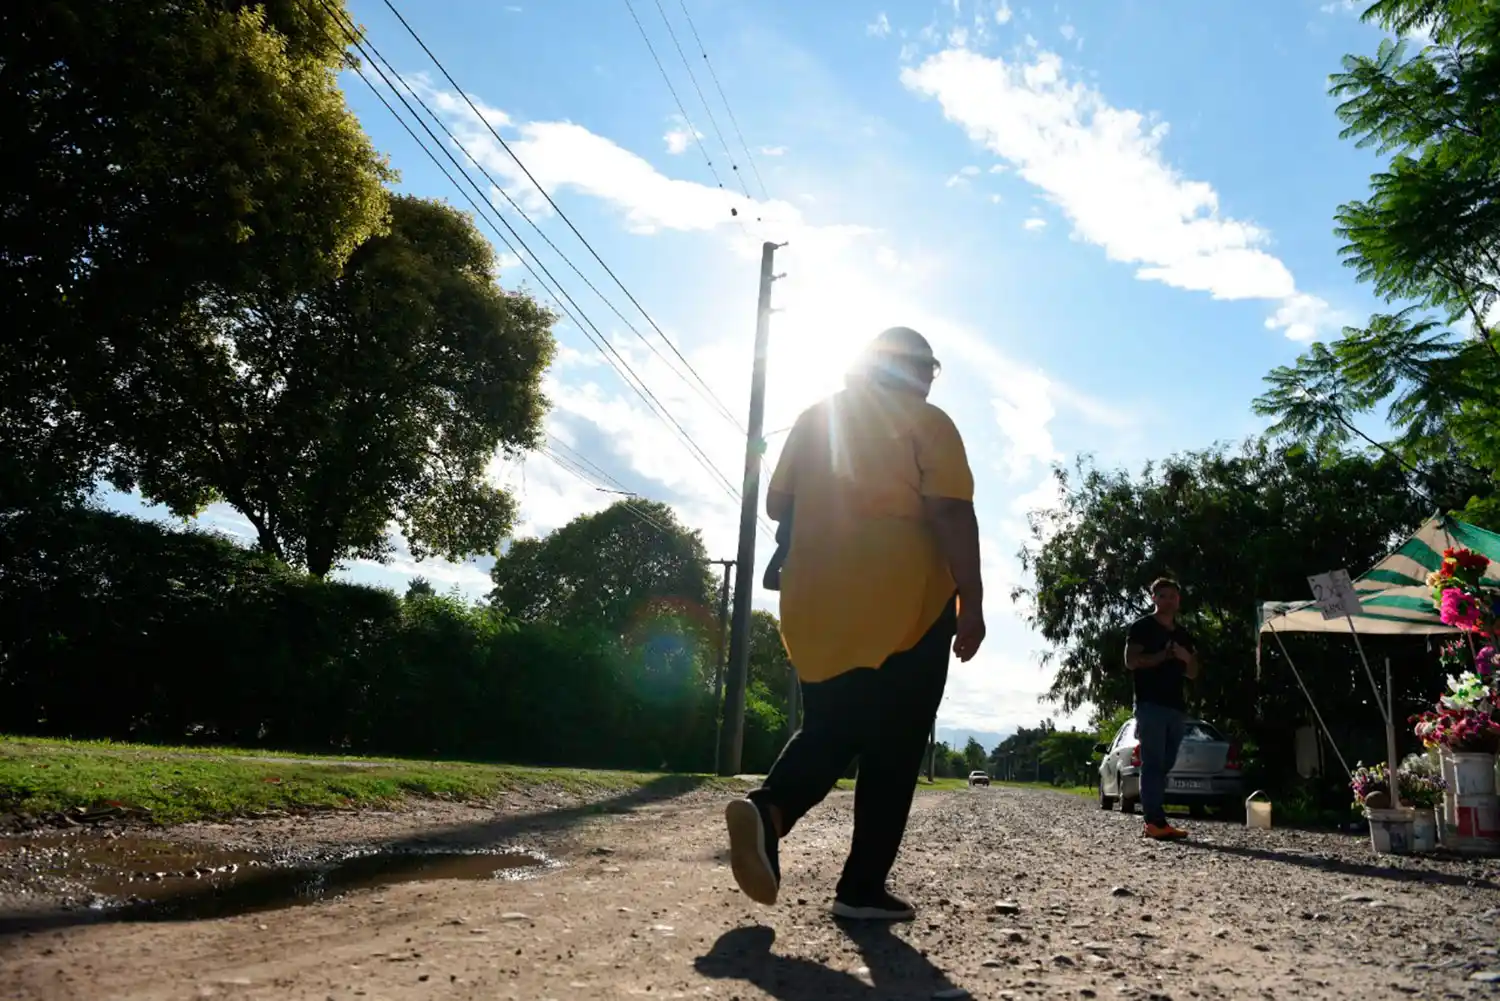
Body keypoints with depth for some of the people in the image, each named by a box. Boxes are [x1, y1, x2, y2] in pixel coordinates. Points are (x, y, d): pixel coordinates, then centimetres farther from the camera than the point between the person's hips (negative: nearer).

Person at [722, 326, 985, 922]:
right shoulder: (926, 423, 0)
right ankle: (863, 887, 6)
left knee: (826, 733, 14)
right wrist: (971, 602, -10)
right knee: (892, 749, 5)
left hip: (816, 608, 5)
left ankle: (768, 808, -12)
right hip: (906, 608, -4)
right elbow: (952, 516, -11)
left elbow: (776, 505, 16)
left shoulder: (814, 419, 14)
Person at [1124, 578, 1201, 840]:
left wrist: (1187, 657, -1)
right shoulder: (1142, 626, 1)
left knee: (1164, 765, 6)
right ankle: (1156, 822, -16)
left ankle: (1154, 821, 8)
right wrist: (1164, 655, -14)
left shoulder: (1183, 635, 21)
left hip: (1176, 706, 7)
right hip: (1150, 704, -7)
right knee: (1153, 764, -11)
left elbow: (1193, 673, 20)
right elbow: (1131, 661, -9)